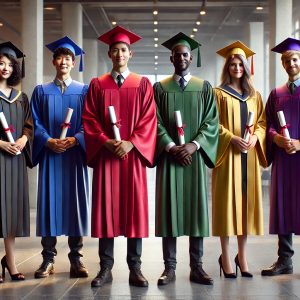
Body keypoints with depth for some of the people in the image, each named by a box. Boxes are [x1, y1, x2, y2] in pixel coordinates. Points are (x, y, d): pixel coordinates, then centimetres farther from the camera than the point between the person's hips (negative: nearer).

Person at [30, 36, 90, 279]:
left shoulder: (84, 91, 8)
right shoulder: (41, 91, 12)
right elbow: (36, 123, 5)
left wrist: (75, 139, -15)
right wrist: (49, 141, -13)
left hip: (75, 154, -1)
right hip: (50, 154, 1)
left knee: (76, 201, 0)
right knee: (49, 200, 0)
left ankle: (76, 258, 6)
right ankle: (48, 259, 6)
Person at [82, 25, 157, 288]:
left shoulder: (142, 84, 8)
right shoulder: (97, 85, 10)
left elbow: (149, 119, 0)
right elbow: (89, 119, 4)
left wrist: (131, 143, -13)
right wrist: (106, 142, -12)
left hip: (133, 153, -1)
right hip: (105, 154, 1)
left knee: (135, 209, 0)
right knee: (106, 208, 1)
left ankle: (135, 269, 7)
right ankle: (106, 268, 8)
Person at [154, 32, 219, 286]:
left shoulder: (204, 87, 8)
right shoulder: (160, 88, 7)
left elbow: (211, 122, 1)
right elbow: (156, 122, -1)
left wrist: (194, 144, -14)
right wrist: (171, 147, -14)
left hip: (196, 155, 1)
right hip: (169, 156, 0)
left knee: (196, 207, 2)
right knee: (169, 208, -1)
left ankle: (197, 267, 8)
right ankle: (170, 267, 5)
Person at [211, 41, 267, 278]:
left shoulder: (255, 95, 15)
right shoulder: (219, 94, 2)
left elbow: (262, 121, 12)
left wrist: (255, 137, -8)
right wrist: (232, 138, -17)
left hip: (249, 155, 4)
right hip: (228, 155, -4)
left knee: (247, 200, 4)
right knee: (227, 201, -4)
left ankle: (243, 256, 13)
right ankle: (226, 257, 3)